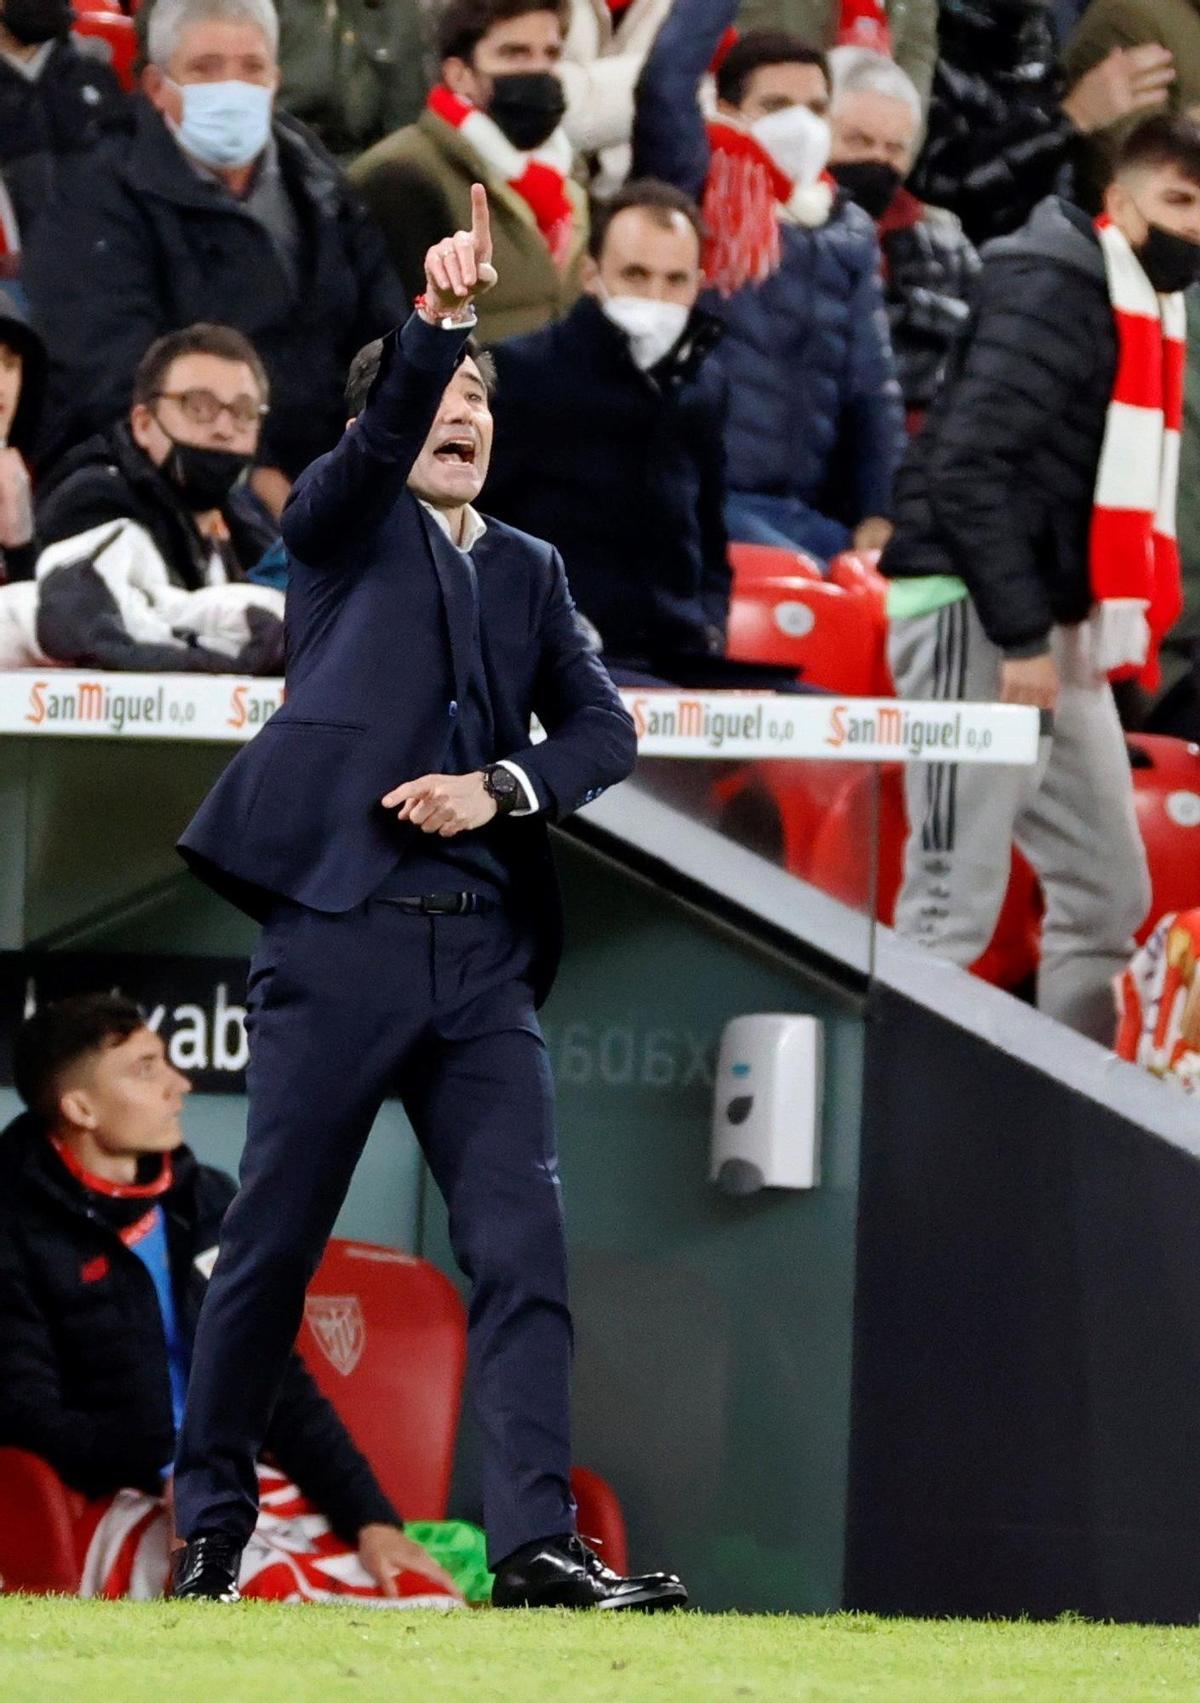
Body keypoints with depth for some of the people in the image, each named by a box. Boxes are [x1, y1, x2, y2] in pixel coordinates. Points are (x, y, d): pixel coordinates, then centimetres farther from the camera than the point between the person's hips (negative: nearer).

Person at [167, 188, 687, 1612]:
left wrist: (498, 787, -7)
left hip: (484, 957, 4)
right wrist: (435, 317, -29)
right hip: (339, 937, -4)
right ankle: (209, 1522, 15)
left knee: (522, 1240, -8)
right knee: (273, 1241, 1)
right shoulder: (341, 527, 8)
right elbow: (377, 442, -13)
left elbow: (603, 731, 11)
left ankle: (534, 1542, -14)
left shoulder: (529, 572, 20)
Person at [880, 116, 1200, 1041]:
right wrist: (1020, 639, -21)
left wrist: (1119, 630, 6)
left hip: (1054, 629, 10)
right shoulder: (1054, 292, -12)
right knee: (953, 902, -12)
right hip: (975, 616, -10)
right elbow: (969, 469, -20)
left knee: (1108, 895, 11)